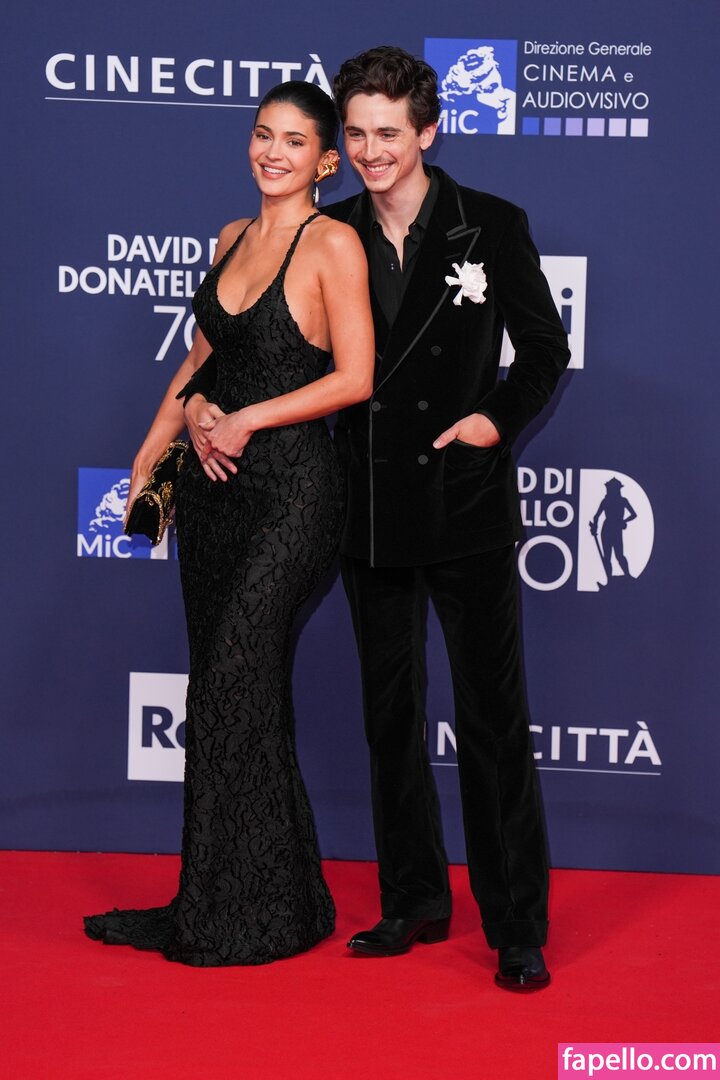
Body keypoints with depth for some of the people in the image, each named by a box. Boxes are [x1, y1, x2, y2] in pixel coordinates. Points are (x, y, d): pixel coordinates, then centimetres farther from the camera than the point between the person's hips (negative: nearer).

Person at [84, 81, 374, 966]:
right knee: (224, 690, 10)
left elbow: (355, 377, -12)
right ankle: (255, 900, 21)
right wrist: (169, 431, 12)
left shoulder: (334, 245, -8)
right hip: (215, 485, 8)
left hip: (290, 487, -7)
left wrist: (248, 419, -13)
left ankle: (238, 915, 6)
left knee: (234, 689, -7)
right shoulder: (233, 238, 13)